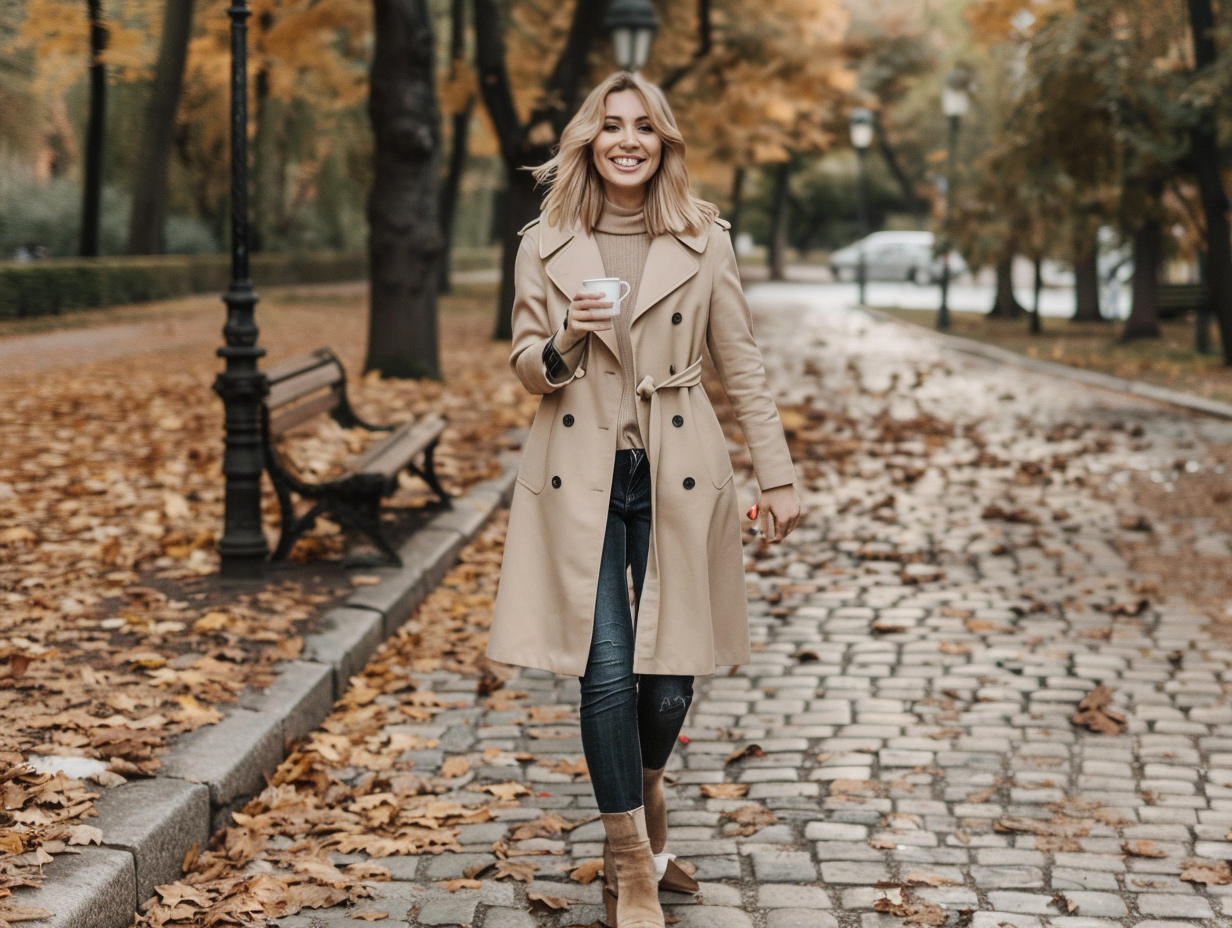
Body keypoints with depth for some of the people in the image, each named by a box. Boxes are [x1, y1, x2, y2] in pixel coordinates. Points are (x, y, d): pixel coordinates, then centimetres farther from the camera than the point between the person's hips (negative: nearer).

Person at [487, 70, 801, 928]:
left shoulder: (704, 244, 3)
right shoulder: (546, 247, 3)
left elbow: (743, 368, 6)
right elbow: (527, 368, 8)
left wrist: (779, 477, 3)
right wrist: (564, 345, -14)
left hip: (677, 476, 0)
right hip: (581, 479, 0)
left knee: (671, 679, 3)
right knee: (607, 671, -7)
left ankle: (644, 811, 35)